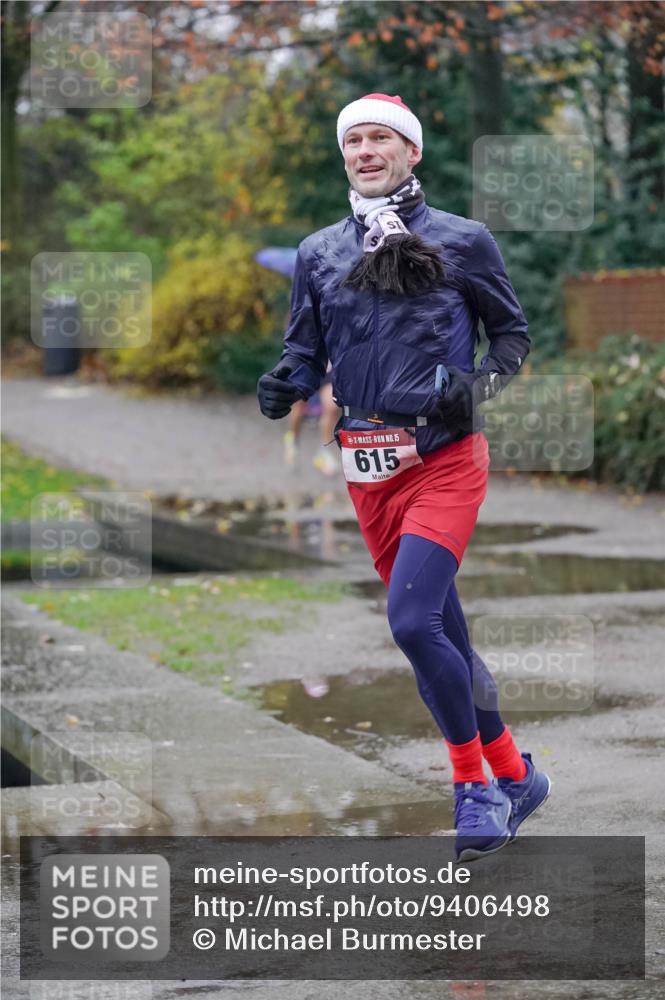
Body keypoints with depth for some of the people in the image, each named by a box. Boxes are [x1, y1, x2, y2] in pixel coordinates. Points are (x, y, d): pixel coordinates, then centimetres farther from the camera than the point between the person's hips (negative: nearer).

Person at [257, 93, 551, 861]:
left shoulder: (462, 241, 2)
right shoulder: (318, 253, 12)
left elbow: (513, 332, 9)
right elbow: (305, 353, 15)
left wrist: (479, 383, -10)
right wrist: (285, 387, -8)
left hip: (445, 458, -5)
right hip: (368, 469, 5)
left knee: (412, 621, -20)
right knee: (440, 633, 10)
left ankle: (475, 784, -5)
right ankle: (514, 775, 26)